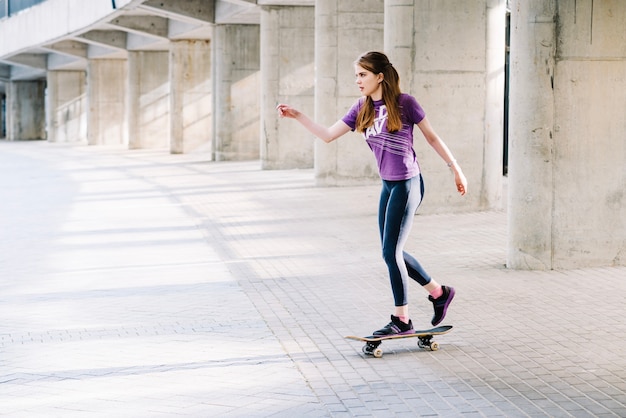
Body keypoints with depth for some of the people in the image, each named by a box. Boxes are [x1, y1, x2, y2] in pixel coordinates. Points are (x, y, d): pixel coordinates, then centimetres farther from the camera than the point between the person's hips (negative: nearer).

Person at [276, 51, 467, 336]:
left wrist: (456, 169, 2)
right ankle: (439, 292, 28)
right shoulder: (362, 109, 5)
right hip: (388, 185, 7)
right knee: (392, 252, 11)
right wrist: (297, 116, -3)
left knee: (390, 252, -6)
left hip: (407, 184, -7)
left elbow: (432, 137, -2)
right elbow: (328, 135, 6)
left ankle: (402, 320, 6)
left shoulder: (404, 103, -12)